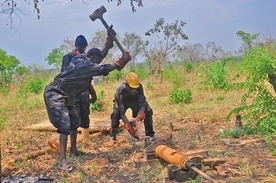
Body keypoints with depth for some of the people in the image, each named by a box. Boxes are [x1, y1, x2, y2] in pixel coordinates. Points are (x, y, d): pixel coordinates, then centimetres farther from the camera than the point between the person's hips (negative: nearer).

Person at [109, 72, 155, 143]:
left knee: (148, 110, -19)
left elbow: (142, 102, -28)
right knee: (116, 113, -31)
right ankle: (112, 137, -16)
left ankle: (150, 134, -6)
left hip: (134, 101, 3)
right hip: (122, 102, -2)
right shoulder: (120, 91, -40)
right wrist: (129, 127, -47)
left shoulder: (139, 87, -33)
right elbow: (122, 113, -40)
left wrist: (141, 112, -50)